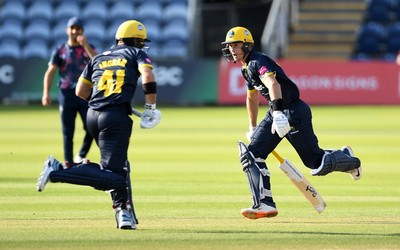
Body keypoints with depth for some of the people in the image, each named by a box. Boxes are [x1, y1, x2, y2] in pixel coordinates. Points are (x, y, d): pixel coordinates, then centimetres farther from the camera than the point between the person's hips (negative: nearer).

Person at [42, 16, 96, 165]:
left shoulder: (88, 48, 9)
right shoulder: (60, 50, 7)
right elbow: (50, 72, 1)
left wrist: (85, 45, -15)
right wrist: (46, 93, -11)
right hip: (66, 95, 0)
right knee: (68, 132, 1)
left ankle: (81, 157, 14)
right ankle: (69, 164, 5)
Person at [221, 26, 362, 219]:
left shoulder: (257, 62, -20)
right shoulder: (246, 68, 11)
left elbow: (273, 84, -39)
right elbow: (252, 98, 28)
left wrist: (277, 113, -53)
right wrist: (252, 129, 33)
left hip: (294, 112, -9)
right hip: (276, 114, 9)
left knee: (316, 163, -4)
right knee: (251, 156, -7)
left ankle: (348, 159, 28)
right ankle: (265, 205, -12)